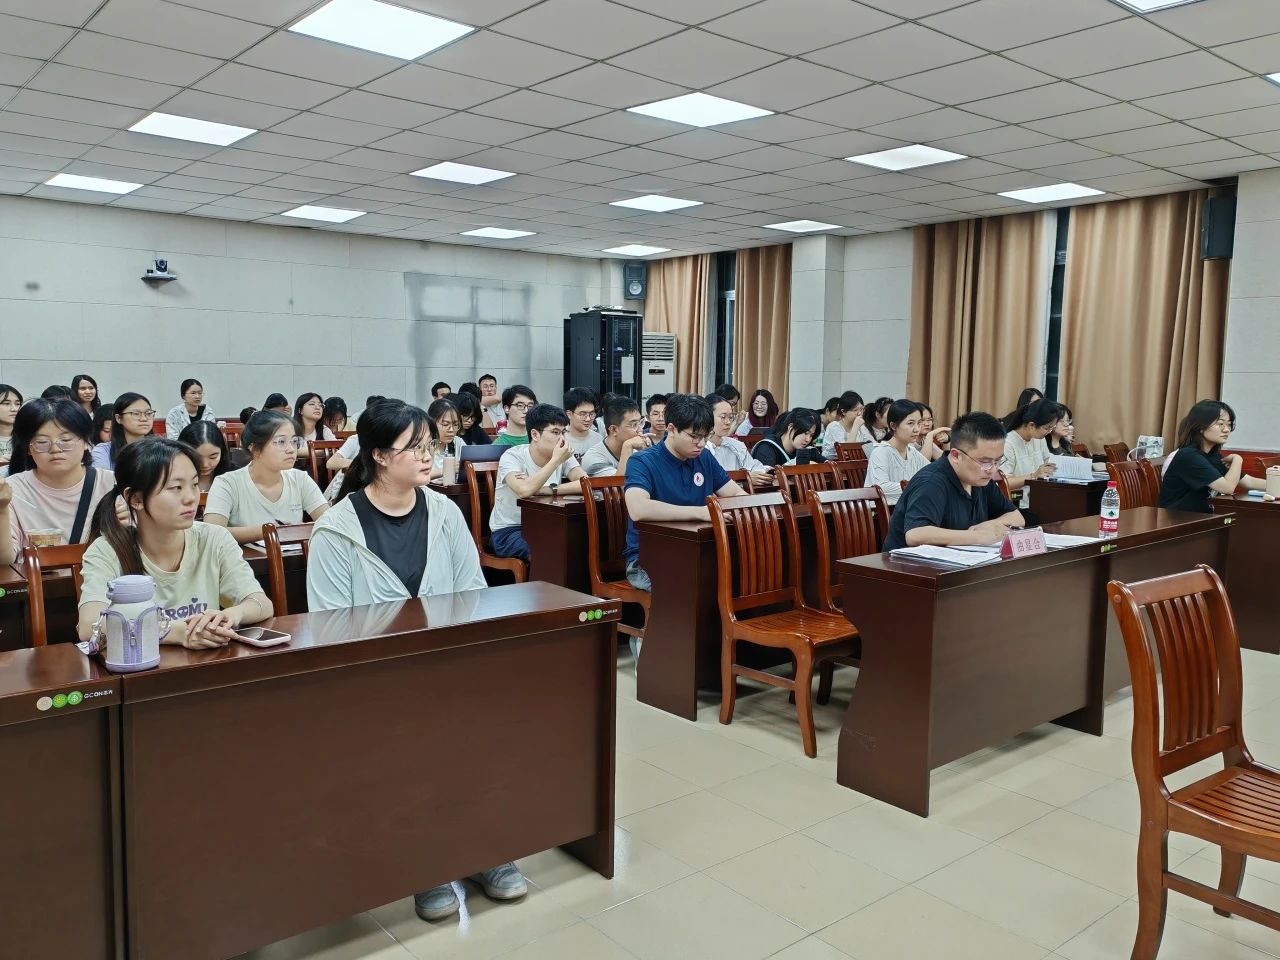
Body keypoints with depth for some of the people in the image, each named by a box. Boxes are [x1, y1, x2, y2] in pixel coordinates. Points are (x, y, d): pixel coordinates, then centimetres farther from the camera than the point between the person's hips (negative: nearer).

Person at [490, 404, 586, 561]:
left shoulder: (564, 456, -1)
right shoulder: (512, 457, -15)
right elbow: (524, 490, -35)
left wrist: (545, 490, -25)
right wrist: (556, 460, -29)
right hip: (509, 530, -5)